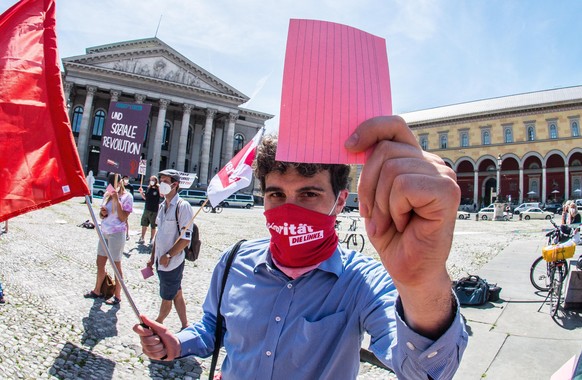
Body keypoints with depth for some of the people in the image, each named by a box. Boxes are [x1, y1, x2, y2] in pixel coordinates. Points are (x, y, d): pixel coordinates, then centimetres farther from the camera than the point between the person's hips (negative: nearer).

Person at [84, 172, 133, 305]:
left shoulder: (127, 196, -11)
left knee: (116, 265, 2)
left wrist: (117, 199, -20)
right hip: (104, 232, 7)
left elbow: (123, 218, -18)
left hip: (116, 234, -7)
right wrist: (102, 213, -8)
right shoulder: (107, 195, 8)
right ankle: (97, 291, 32)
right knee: (100, 263, 16)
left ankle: (117, 296, 14)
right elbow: (102, 215, 16)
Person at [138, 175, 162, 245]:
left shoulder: (158, 189, -9)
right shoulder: (148, 188, 8)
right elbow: (145, 197, 17)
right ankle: (142, 238, 28)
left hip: (154, 211, -6)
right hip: (146, 209, 6)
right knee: (144, 224, 15)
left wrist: (159, 188, -33)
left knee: (153, 226, 6)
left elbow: (161, 195, -28)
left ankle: (151, 239, 18)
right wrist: (141, 192, 3)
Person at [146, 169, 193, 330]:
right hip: (161, 261, 8)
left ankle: (157, 324, 32)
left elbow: (186, 238, -19)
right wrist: (152, 257, 15)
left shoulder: (182, 206, -16)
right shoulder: (162, 206, 9)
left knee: (167, 297, 11)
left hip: (172, 262, -8)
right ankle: (185, 326, 29)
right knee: (176, 294, 16)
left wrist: (168, 255, -15)